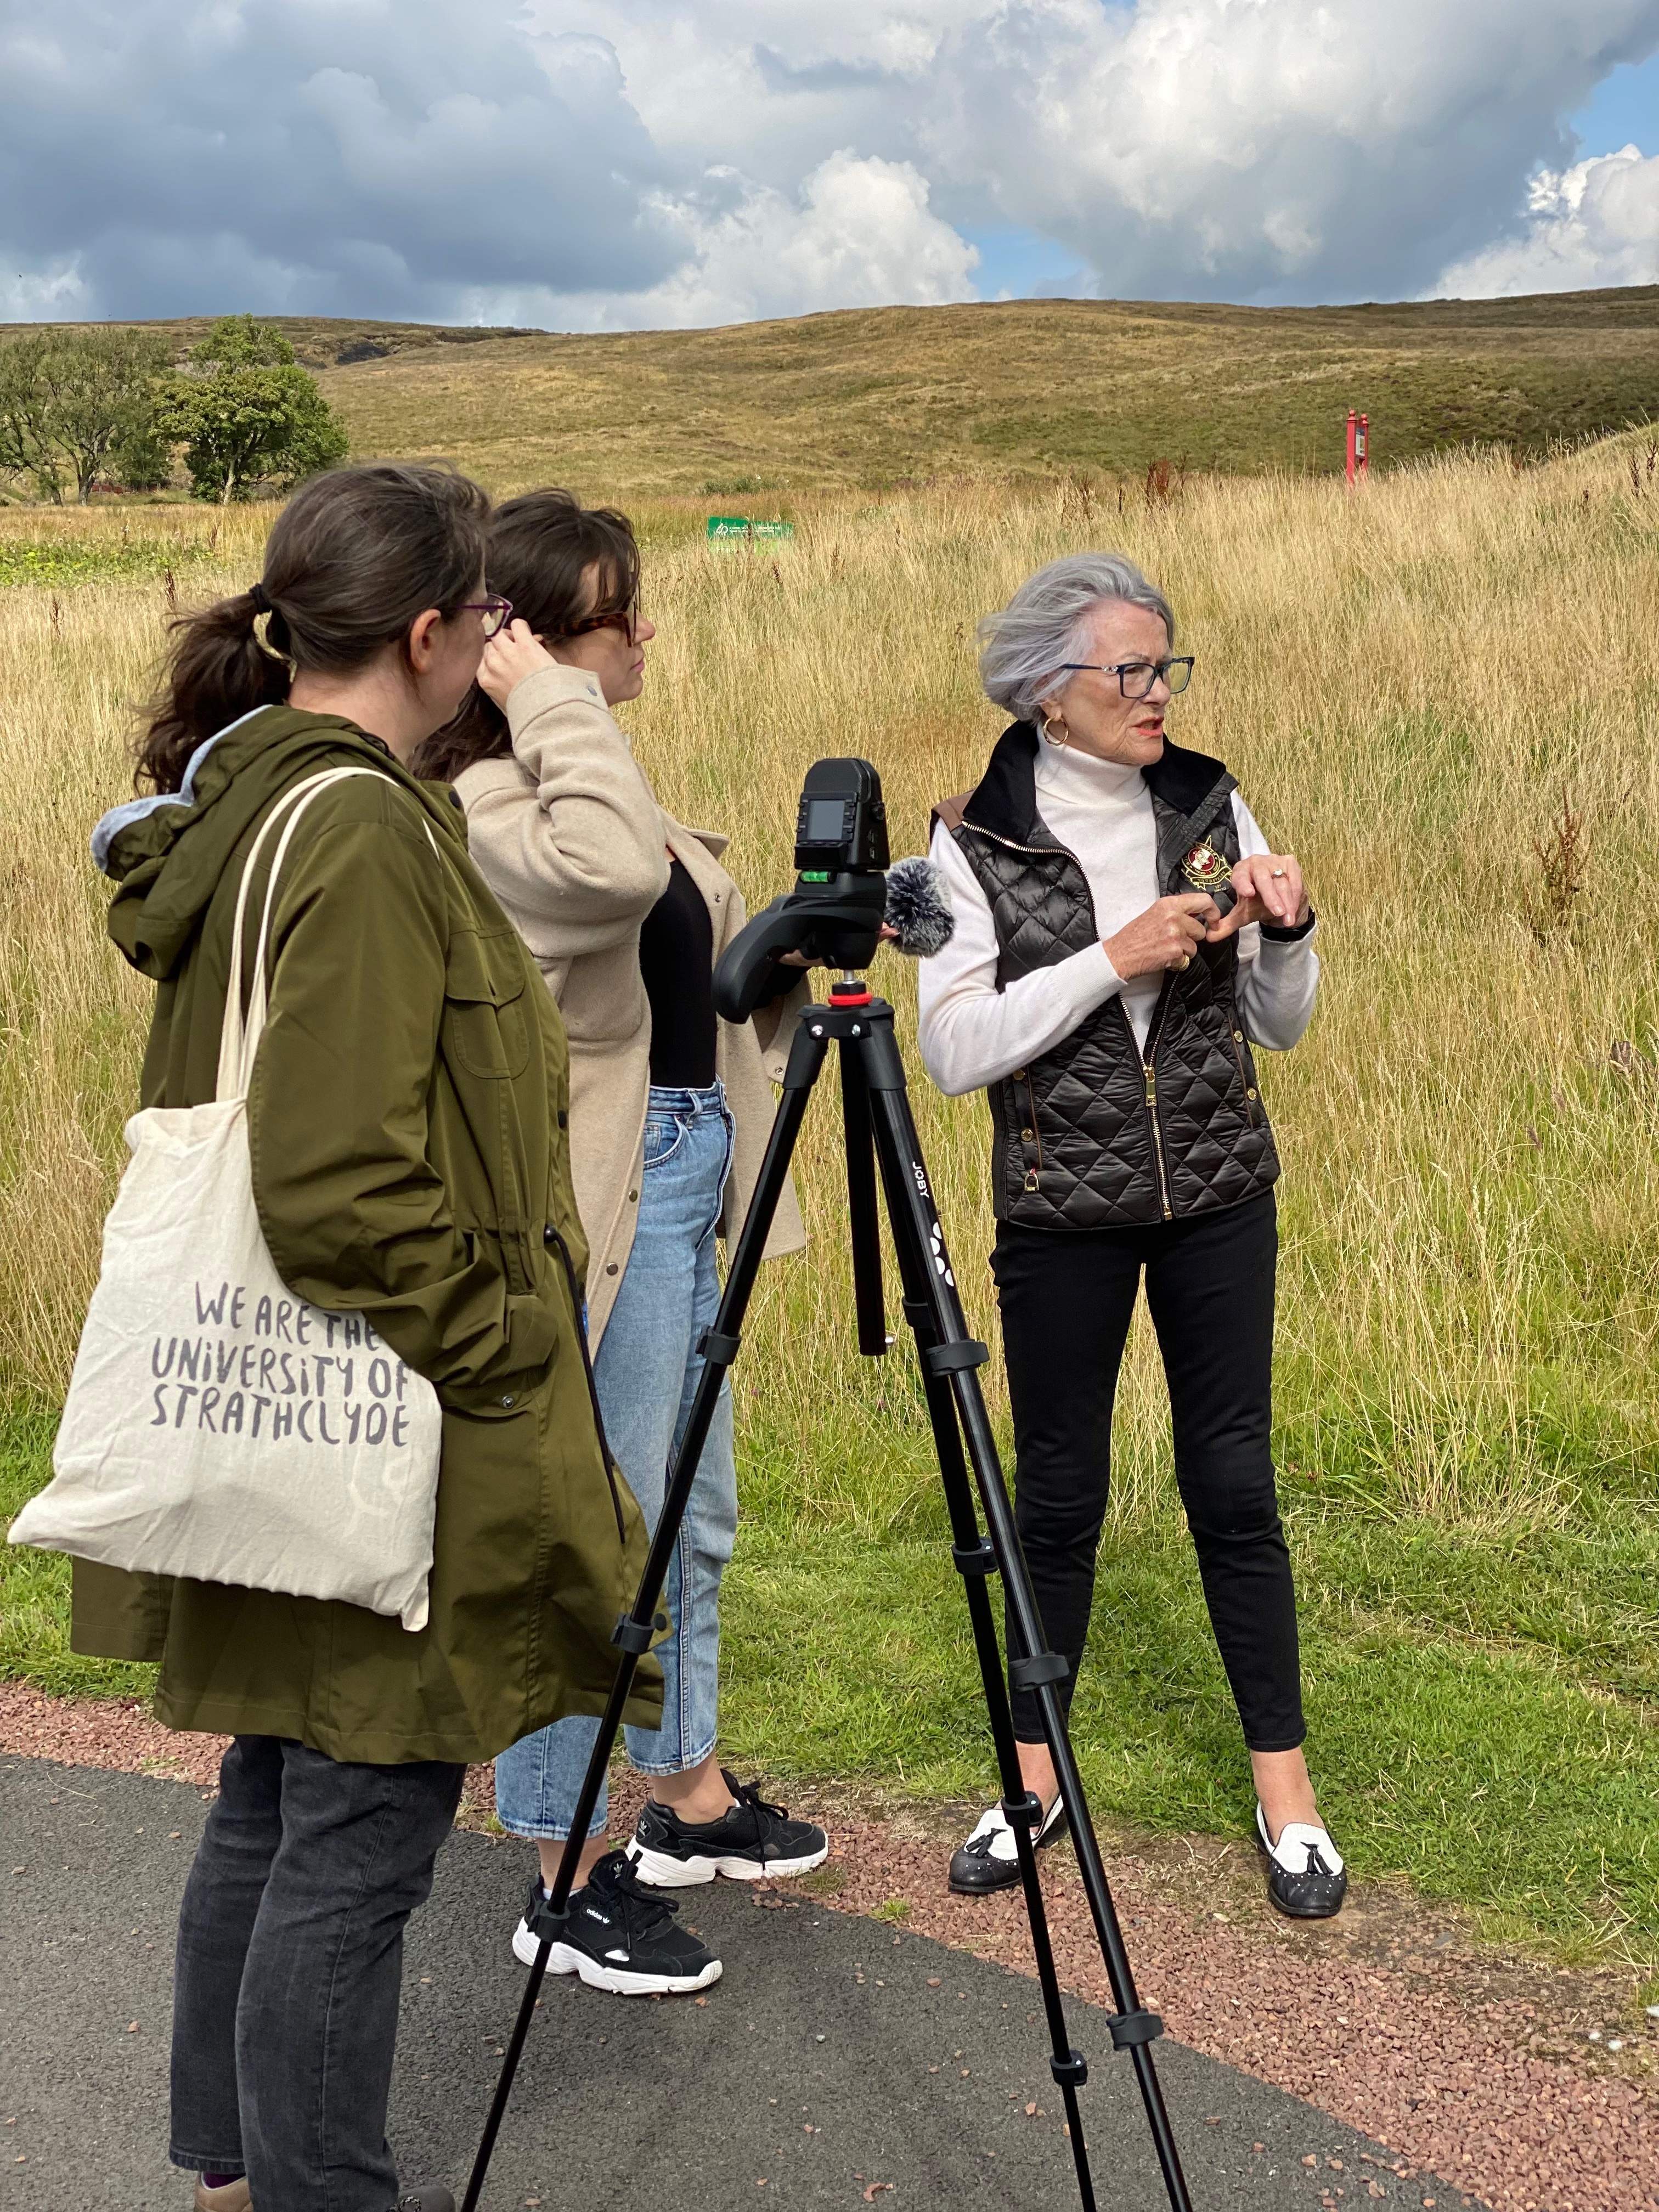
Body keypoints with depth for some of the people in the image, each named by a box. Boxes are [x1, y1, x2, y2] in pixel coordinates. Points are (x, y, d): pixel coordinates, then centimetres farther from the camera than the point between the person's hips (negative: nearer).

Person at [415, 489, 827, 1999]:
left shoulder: (571, 776, 14)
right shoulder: (479, 804, -17)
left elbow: (696, 949, 20)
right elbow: (614, 873, -39)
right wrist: (555, 706, -27)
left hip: (682, 1171, 10)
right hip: (598, 1194, -10)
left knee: (691, 1515, 20)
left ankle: (687, 1794, 37)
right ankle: (569, 1881, 13)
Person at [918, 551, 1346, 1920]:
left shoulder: (1212, 809, 1)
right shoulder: (978, 841, -7)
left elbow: (1281, 1028, 5)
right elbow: (954, 1050, -15)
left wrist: (1285, 933, -15)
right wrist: (1113, 959, -22)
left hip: (1218, 1199, 2)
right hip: (1062, 1213, -2)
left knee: (1232, 1481, 6)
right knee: (1058, 1493, 9)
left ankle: (1284, 1786, 19)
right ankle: (1035, 1772, 27)